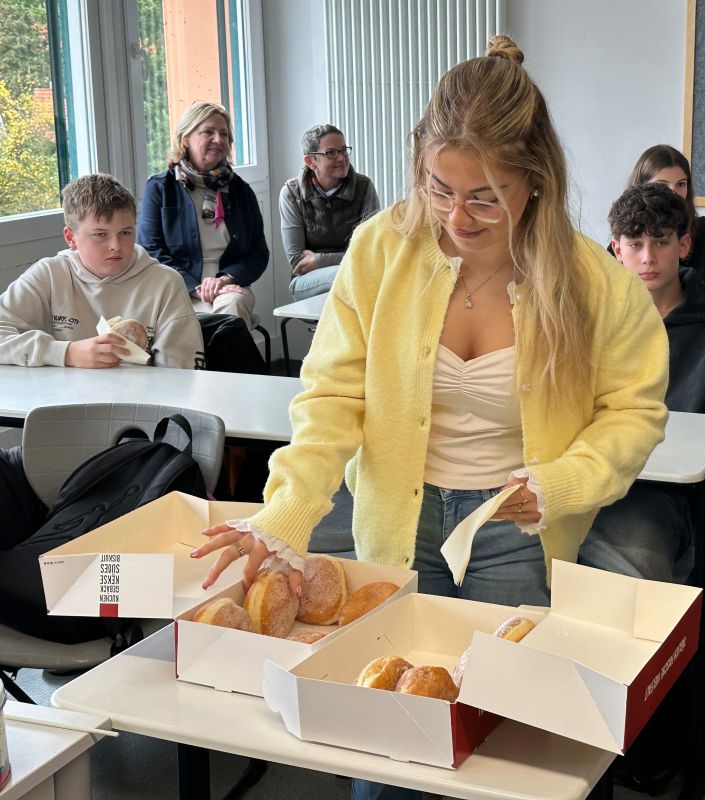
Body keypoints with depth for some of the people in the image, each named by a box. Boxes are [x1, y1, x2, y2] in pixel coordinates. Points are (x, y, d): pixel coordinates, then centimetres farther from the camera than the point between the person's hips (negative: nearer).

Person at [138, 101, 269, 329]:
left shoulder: (240, 191, 17)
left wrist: (227, 278, -9)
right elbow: (150, 251, -1)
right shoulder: (159, 188, 8)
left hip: (231, 289, 3)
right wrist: (196, 288, -15)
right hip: (179, 293, -3)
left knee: (234, 303, -33)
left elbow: (259, 252, 12)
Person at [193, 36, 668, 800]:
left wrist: (558, 486, -20)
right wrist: (284, 517, -24)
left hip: (515, 537, 0)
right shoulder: (381, 248, -13)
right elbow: (334, 395, -11)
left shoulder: (595, 283, -13)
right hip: (398, 527, 1)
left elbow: (633, 412, -2)